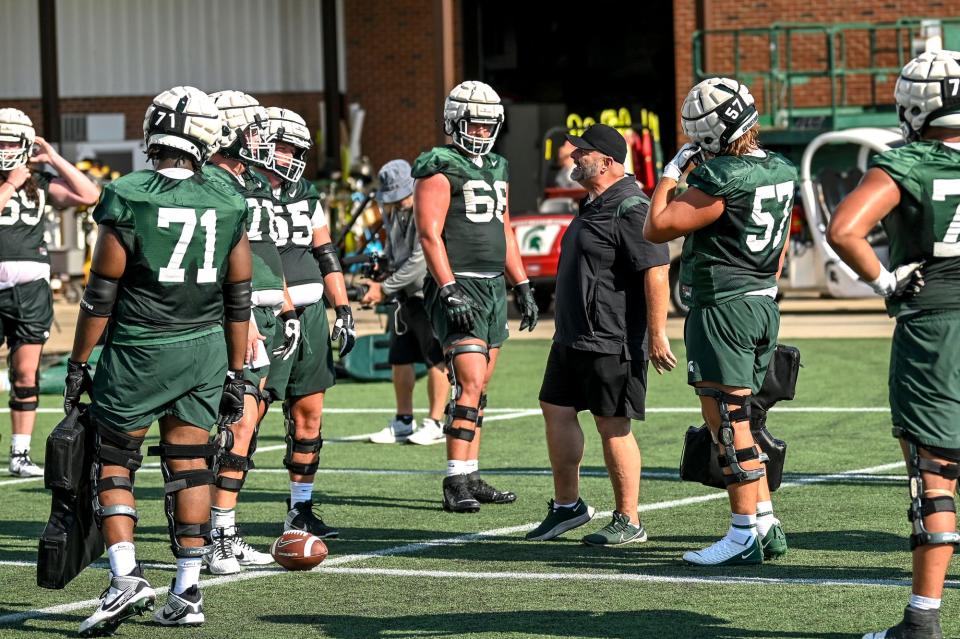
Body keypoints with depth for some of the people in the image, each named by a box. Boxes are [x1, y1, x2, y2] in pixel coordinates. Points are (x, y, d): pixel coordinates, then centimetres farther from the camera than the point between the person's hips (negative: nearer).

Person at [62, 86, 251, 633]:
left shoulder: (128, 198, -11)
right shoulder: (228, 203, 2)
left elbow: (101, 293, -9)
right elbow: (238, 299, 6)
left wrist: (78, 364, 0)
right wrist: (236, 372, 14)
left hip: (139, 352, -4)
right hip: (205, 351, 4)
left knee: (113, 464, 5)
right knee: (189, 466, 10)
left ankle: (126, 577, -9)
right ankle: (188, 590, 10)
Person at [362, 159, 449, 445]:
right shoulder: (392, 210, 8)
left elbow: (420, 262, -22)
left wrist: (384, 288, -17)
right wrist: (382, 280, 4)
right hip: (406, 295, 9)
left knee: (436, 359, -5)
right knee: (400, 358, 10)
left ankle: (435, 424, 0)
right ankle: (403, 423, 20)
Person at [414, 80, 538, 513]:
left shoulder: (495, 169, 18)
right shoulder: (440, 170, -8)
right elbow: (430, 235, -14)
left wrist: (522, 286, 19)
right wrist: (450, 291, -22)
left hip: (494, 287, 8)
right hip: (459, 286, -8)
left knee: (478, 388, 10)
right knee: (469, 385, -15)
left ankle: (471, 478, 14)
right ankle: (456, 484, -16)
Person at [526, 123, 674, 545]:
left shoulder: (629, 209, -17)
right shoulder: (593, 205, 15)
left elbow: (657, 272, -22)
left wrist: (657, 335, -24)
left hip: (612, 342, -10)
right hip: (573, 336, 10)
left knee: (613, 426, -4)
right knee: (556, 411, 11)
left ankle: (628, 522, 5)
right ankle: (567, 505, 23)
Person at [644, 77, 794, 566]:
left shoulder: (722, 180, -18)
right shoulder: (781, 173, 9)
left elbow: (656, 228, -13)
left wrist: (671, 173, -2)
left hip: (722, 306, -9)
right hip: (764, 305, 9)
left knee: (728, 423, -4)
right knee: (737, 422, 16)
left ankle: (745, 535, -4)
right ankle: (765, 523, 16)